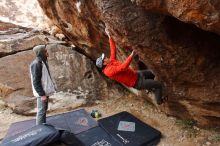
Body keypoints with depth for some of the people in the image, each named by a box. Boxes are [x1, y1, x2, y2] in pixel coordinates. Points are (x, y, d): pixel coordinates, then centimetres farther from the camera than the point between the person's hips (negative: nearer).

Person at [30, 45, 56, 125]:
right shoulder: (36, 64, -20)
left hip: (45, 91, 10)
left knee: (44, 110, 19)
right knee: (41, 111, 0)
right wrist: (42, 94, -21)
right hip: (41, 92, -10)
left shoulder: (43, 62, 9)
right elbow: (36, 81, -22)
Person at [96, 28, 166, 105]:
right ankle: (159, 100, 21)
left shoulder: (111, 61, 1)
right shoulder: (109, 71, -27)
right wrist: (131, 56, -41)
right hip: (137, 82, -10)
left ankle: (150, 88, 54)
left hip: (136, 74, 10)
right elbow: (123, 67, -39)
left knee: (151, 73, 32)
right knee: (160, 85, -4)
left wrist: (109, 36, 7)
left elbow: (113, 49, 7)